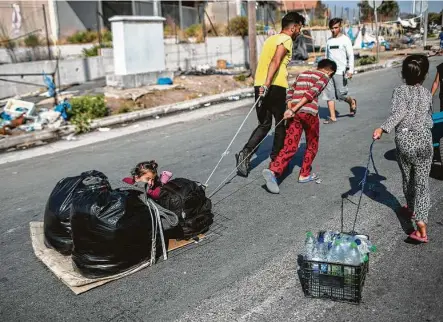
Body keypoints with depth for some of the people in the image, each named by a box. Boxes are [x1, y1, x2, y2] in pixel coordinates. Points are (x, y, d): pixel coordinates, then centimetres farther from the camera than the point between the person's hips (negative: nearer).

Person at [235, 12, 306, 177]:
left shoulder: (271, 38, 22)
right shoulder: (286, 39, -4)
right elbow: (275, 61, -20)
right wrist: (267, 84, -29)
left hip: (259, 85, 7)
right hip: (275, 86, -7)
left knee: (264, 124, 13)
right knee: (281, 124, 11)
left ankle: (245, 153, -5)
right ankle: (276, 158, 19)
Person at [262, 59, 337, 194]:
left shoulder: (302, 74, 26)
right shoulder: (324, 77, 7)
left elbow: (290, 93, 15)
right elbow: (312, 93, -9)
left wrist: (291, 109, 2)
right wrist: (293, 110, -14)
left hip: (294, 113, 5)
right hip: (309, 113, -5)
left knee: (290, 146, 0)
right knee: (312, 145, 17)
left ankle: (273, 171, -21)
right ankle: (304, 174, 22)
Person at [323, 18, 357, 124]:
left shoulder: (345, 40, 0)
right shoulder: (329, 41, 14)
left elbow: (351, 56, -3)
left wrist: (350, 70, -12)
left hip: (340, 72, -5)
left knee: (341, 94, -5)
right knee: (329, 95, -1)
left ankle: (352, 102, 27)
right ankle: (332, 117, 4)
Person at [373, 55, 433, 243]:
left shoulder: (400, 91, -6)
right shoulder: (427, 94, 4)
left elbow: (399, 112, -26)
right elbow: (429, 121, 13)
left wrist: (383, 128, -36)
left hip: (404, 142, -1)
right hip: (424, 141, 1)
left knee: (408, 178, 20)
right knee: (422, 182, 1)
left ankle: (412, 208, 44)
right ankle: (420, 223, -13)